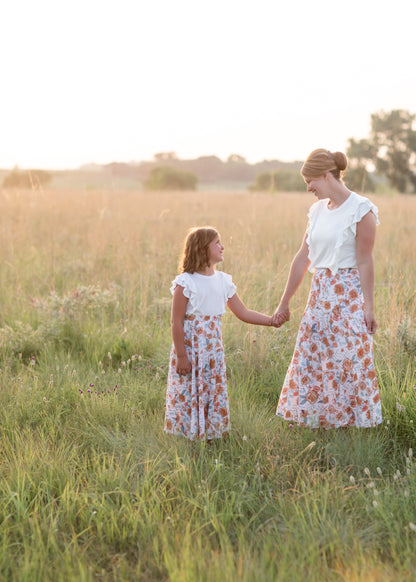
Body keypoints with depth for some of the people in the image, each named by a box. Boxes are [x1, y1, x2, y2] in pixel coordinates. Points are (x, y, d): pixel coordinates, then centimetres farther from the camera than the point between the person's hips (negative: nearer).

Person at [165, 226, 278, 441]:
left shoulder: (223, 281, 6)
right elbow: (176, 322, -12)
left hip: (213, 349, 6)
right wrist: (181, 356, -14)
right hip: (190, 349, -6)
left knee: (214, 391, 10)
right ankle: (188, 435, 12)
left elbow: (243, 313, 11)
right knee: (188, 393, 0)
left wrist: (272, 321, 2)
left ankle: (210, 434, 21)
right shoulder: (186, 283, -12)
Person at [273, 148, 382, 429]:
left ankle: (351, 420, 10)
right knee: (310, 356, 9)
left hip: (349, 293, -7)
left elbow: (365, 262, -12)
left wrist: (369, 307, -14)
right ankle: (313, 417, 21)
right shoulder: (318, 210, 10)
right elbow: (303, 258, 13)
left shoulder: (361, 210, -10)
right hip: (320, 292, 7)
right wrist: (284, 303, 15)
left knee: (349, 357, -4)